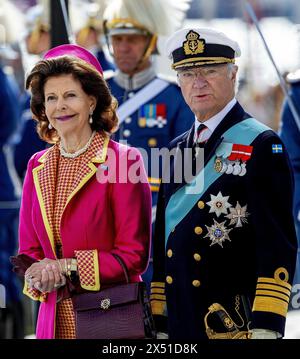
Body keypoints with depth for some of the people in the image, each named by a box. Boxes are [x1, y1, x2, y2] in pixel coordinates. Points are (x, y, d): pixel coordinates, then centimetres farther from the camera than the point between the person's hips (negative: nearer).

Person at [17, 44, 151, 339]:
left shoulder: (124, 161, -8)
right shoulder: (37, 168, 9)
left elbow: (134, 254, -10)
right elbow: (29, 248, 11)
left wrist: (67, 266, -18)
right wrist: (38, 276, -11)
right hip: (54, 319, 4)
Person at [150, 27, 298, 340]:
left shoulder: (261, 145, -6)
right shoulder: (177, 149, 14)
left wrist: (266, 326, -19)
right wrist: (158, 324, 13)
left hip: (239, 323, -6)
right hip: (180, 325, 6)